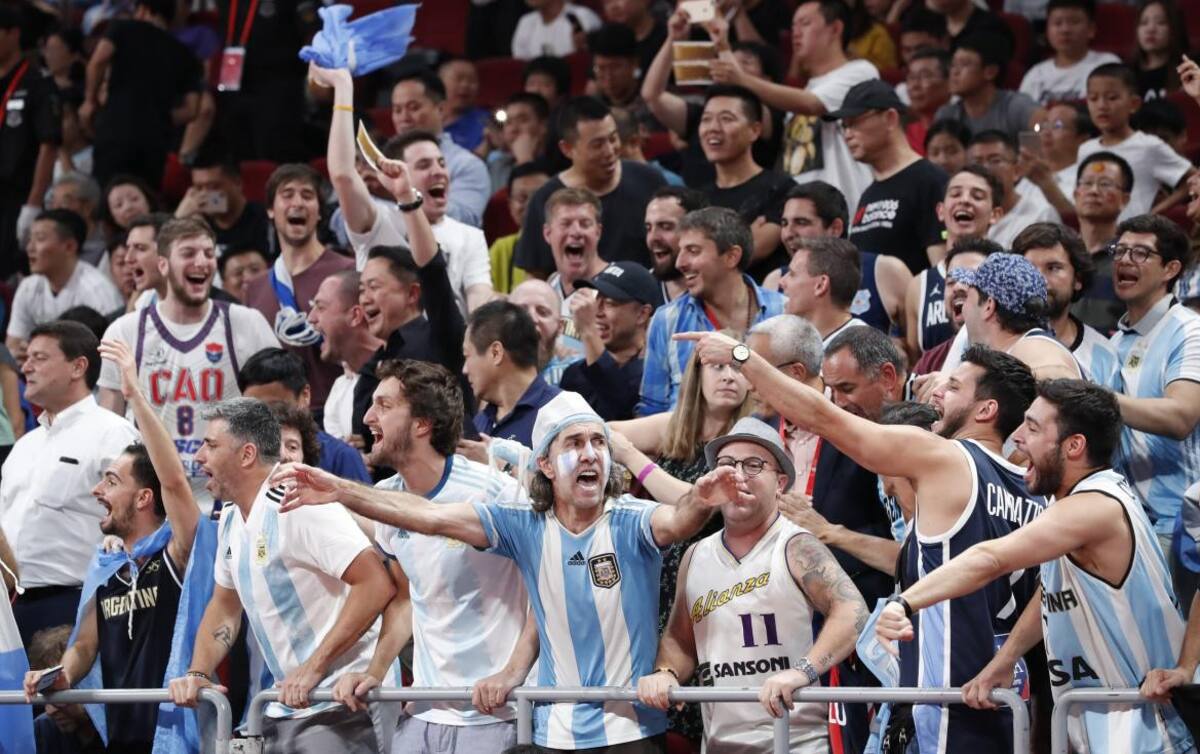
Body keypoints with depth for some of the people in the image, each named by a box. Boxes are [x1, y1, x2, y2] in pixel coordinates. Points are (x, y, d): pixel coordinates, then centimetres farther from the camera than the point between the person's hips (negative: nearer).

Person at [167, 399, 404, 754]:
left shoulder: (298, 505, -18)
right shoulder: (231, 518, 11)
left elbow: (377, 584, -24)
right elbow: (225, 605, 23)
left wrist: (314, 668, -23)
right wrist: (198, 673, 5)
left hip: (345, 702, -9)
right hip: (289, 705, 9)